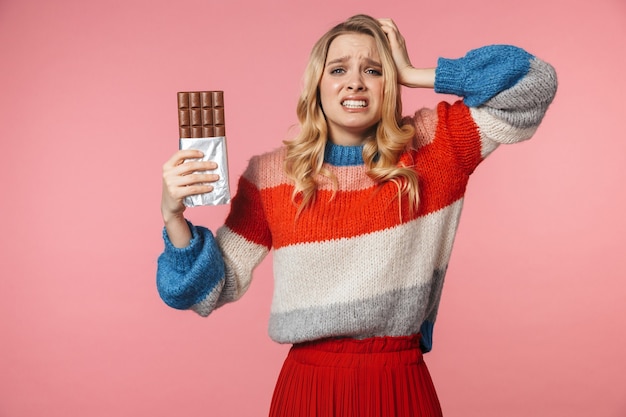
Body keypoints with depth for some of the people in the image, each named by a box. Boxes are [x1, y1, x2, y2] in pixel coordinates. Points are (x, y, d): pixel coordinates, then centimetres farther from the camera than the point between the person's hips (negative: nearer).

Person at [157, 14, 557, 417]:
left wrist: (413, 74, -9)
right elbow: (216, 290, 0)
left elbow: (533, 81, -10)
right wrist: (174, 216, -17)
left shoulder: (433, 144, -2)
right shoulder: (270, 174, -3)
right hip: (307, 385, 0)